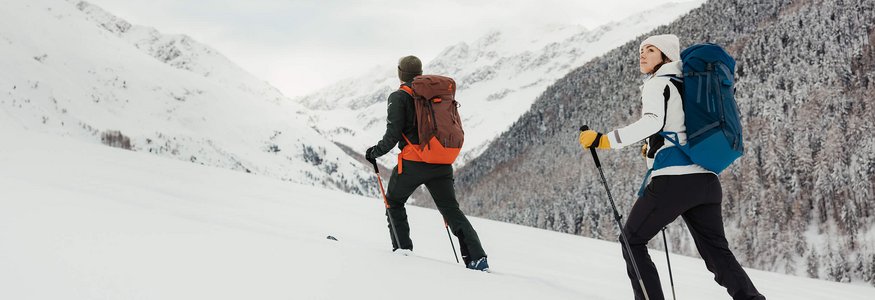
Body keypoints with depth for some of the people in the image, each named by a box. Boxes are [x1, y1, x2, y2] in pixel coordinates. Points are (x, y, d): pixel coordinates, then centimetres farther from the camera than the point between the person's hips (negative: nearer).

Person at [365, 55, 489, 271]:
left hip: (414, 163, -4)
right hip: (442, 164, 4)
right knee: (451, 210, 9)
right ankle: (477, 257, -4)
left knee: (394, 201, 20)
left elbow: (393, 135, -10)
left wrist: (375, 152, 6)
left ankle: (402, 246, 10)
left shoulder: (399, 97, -3)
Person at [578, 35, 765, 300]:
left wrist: (604, 140, -22)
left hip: (674, 180, -7)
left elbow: (653, 121, -19)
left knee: (632, 240, 8)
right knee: (717, 251, 12)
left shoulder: (657, 84, 0)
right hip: (706, 181, 8)